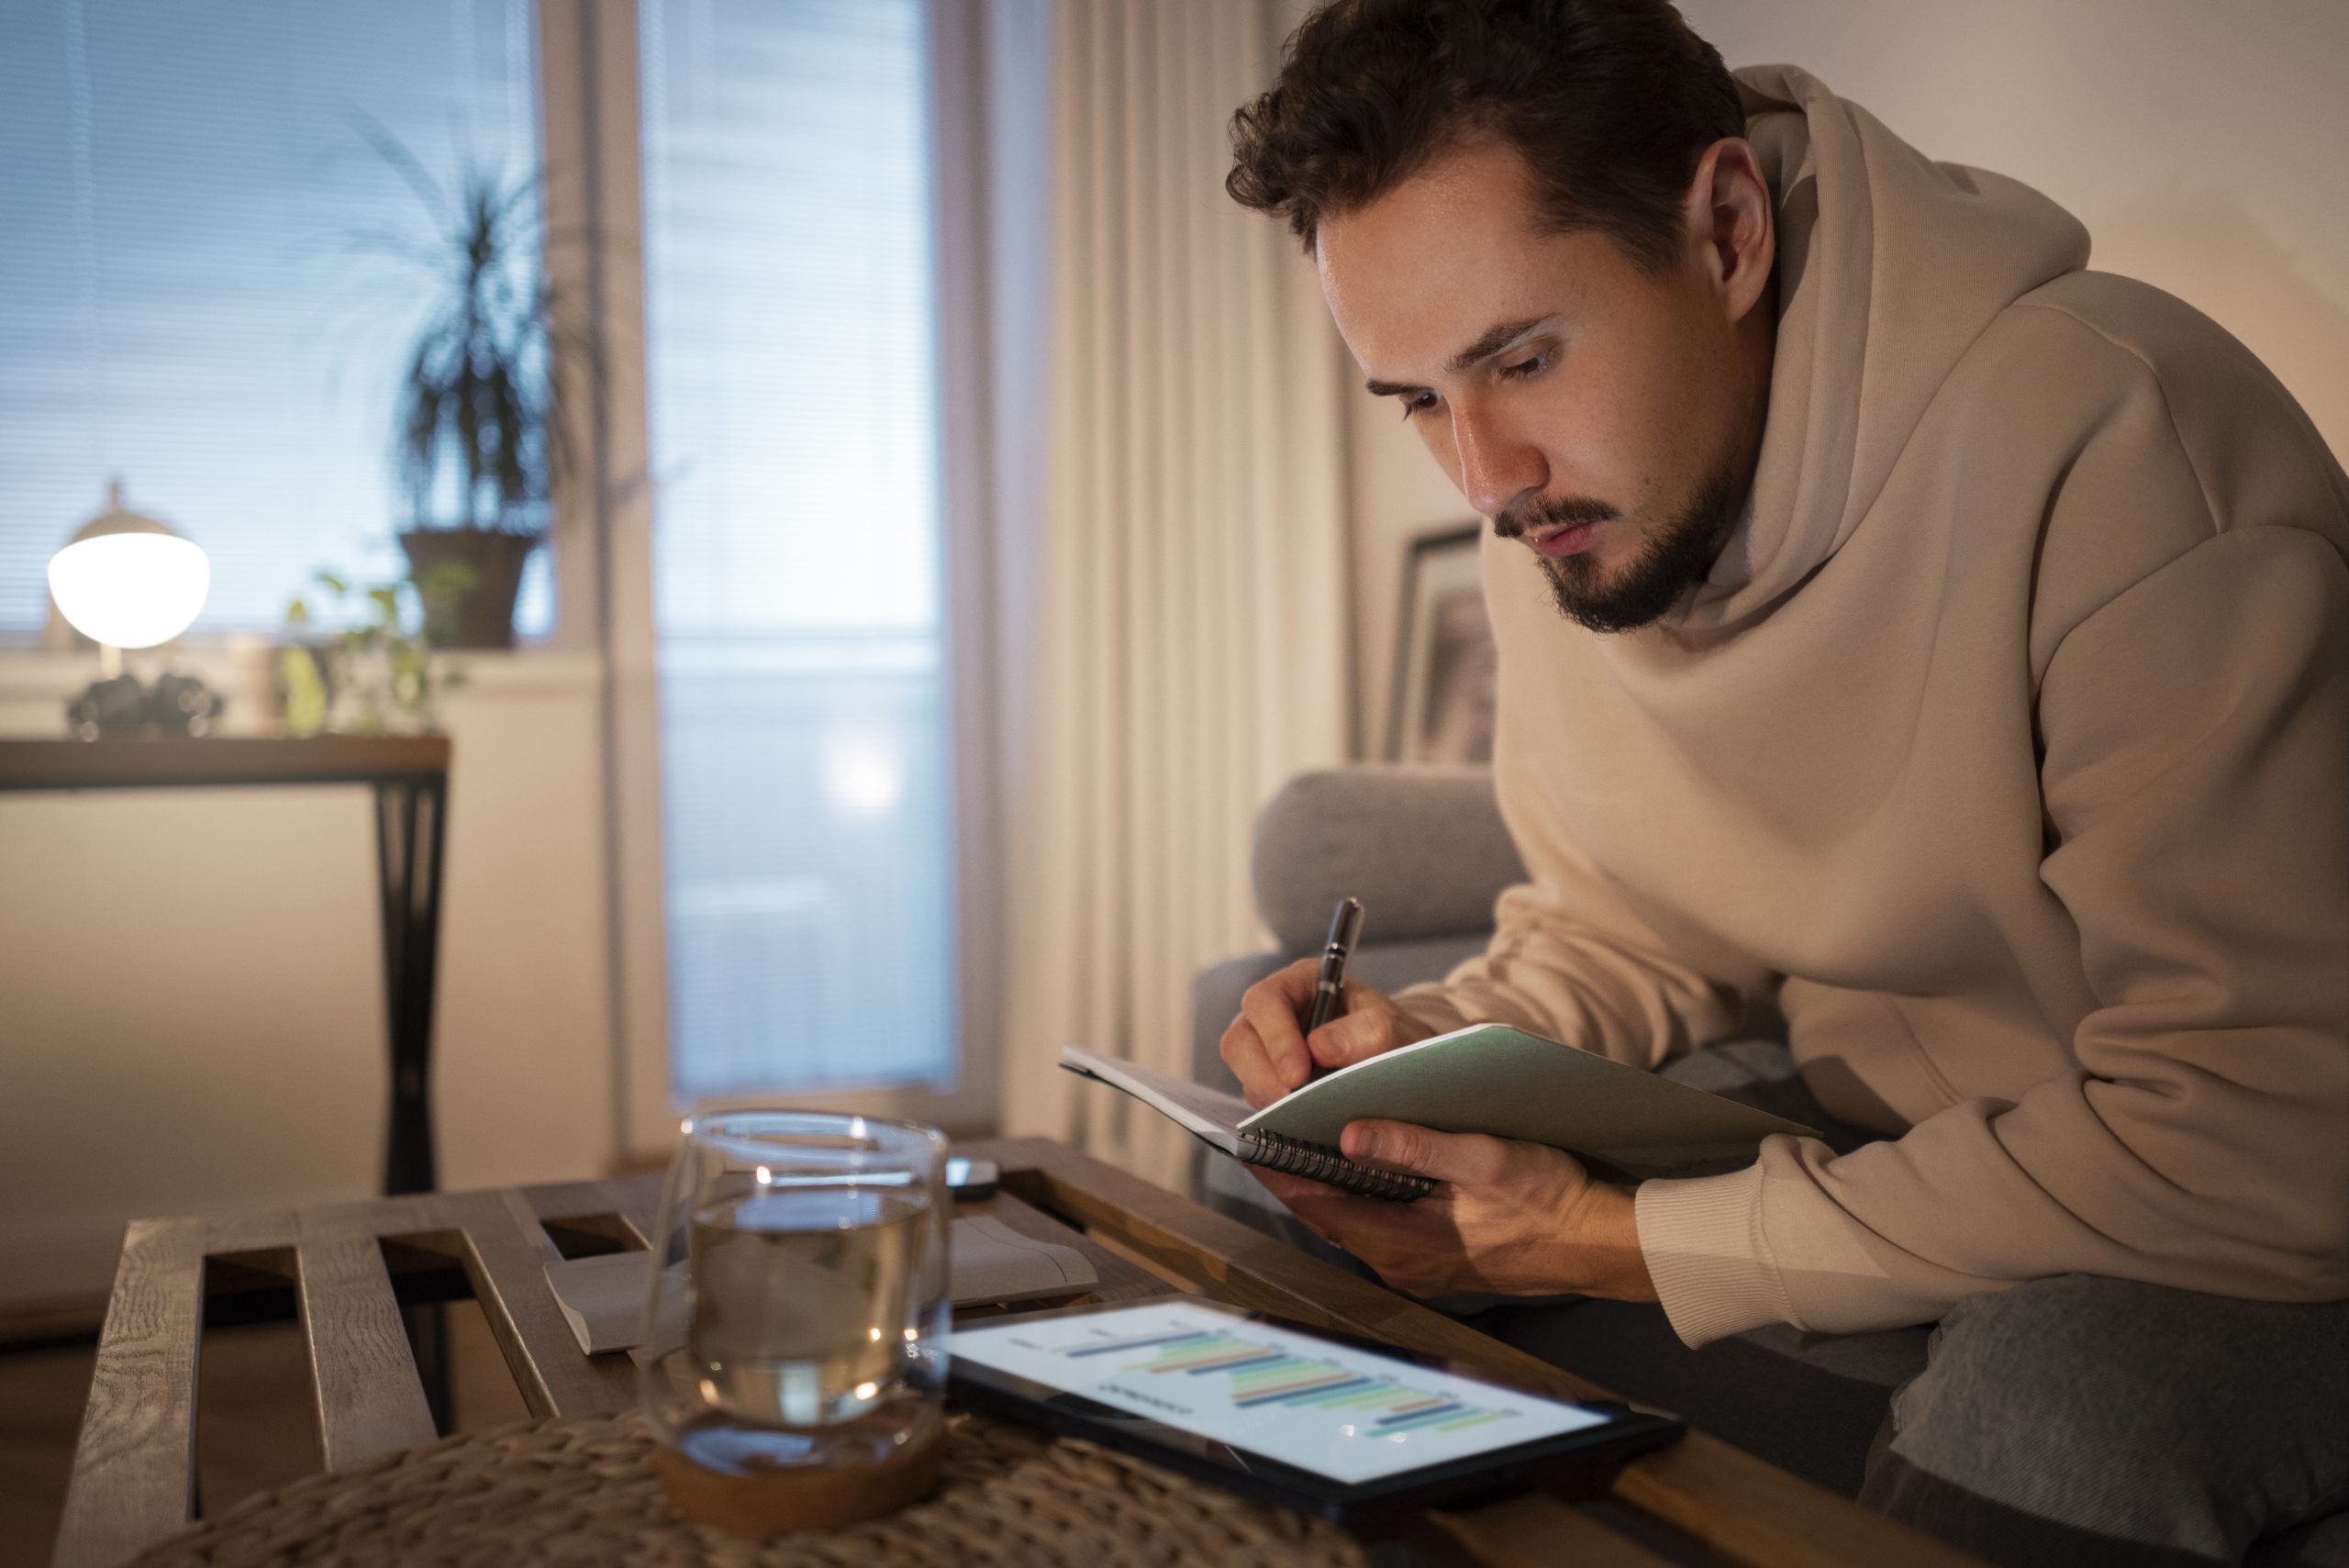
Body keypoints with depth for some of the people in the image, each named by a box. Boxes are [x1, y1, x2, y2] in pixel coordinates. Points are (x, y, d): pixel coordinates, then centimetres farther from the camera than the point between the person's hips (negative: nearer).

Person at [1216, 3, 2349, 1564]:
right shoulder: (1557, 509, -5)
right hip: (1879, 1131, 6)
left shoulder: (2112, 439, -28)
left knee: (2048, 1392, -38)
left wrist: (1625, 1245, -27)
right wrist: (1434, 1049, -12)